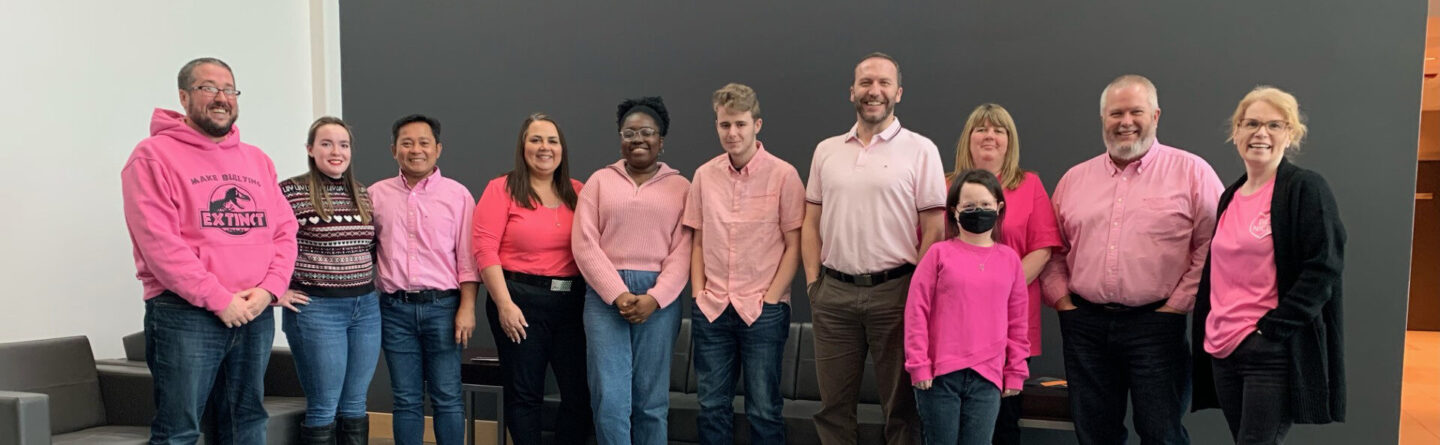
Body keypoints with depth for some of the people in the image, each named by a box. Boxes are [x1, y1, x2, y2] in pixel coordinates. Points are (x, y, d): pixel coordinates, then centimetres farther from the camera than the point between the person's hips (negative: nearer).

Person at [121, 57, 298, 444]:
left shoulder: (257, 160, 14)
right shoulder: (154, 155, -4)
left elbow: (284, 231, 10)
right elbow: (157, 241, -14)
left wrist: (269, 289, -7)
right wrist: (218, 299, -16)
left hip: (256, 313, 6)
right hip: (185, 314, -6)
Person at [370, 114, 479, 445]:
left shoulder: (457, 195, 1)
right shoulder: (376, 195, 7)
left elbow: (467, 258, -1)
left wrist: (467, 307, -7)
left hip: (442, 306, -2)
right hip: (395, 308, 2)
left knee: (447, 397, 3)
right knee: (406, 399, 9)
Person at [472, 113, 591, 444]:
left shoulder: (578, 192, 9)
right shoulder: (502, 189, -2)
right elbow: (484, 249, -9)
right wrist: (504, 304, -15)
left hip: (573, 302, 4)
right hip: (520, 301, -3)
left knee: (580, 392, 5)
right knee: (524, 393, 7)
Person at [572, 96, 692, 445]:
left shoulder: (680, 186, 8)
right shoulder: (599, 181, 10)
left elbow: (683, 251, 0)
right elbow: (584, 244, 1)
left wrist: (654, 298, -12)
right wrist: (618, 294, -10)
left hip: (659, 299, 0)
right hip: (605, 295, 0)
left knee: (651, 401, 5)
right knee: (610, 399, -4)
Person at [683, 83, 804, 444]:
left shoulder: (783, 175, -5)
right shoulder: (704, 175, 6)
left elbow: (793, 245, -4)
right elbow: (697, 242, 12)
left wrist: (770, 298, -9)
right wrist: (698, 294, 3)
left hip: (763, 311, -3)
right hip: (712, 309, 3)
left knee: (763, 410, 4)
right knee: (712, 407, 11)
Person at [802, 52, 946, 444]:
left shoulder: (920, 150, -1)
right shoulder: (826, 151, 11)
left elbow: (934, 228, -3)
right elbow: (811, 224, 13)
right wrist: (813, 282, 4)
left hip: (894, 291, -3)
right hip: (833, 293, 3)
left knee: (900, 402, 7)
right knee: (833, 403, 10)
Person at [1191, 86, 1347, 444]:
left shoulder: (1306, 189, -6)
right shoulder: (1230, 197, 14)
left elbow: (1323, 268, -14)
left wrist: (1271, 328, -18)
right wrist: (1207, 332, 13)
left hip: (1274, 354, -7)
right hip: (1222, 349, 7)